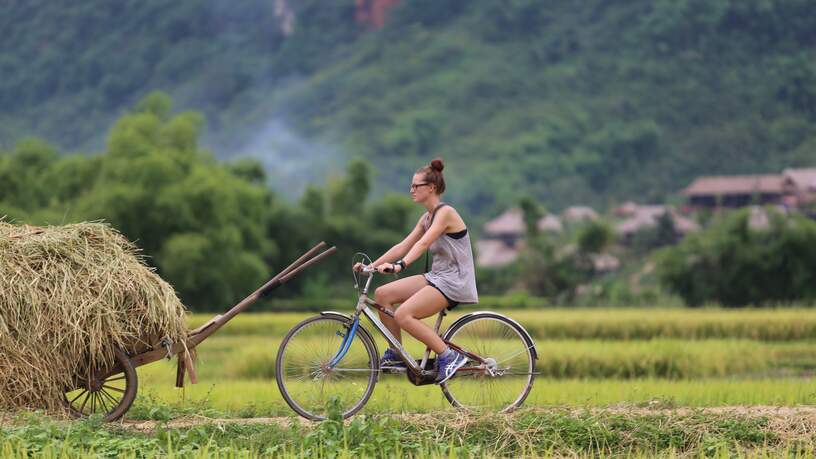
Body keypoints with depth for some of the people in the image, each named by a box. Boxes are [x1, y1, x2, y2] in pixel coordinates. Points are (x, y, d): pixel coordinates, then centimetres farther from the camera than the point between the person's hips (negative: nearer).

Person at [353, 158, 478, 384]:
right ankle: (397, 354, 7)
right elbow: (403, 246, 12)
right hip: (436, 277, 9)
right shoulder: (427, 218, 14)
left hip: (455, 281, -9)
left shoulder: (445, 213, -13)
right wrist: (372, 265, 2)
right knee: (382, 294, -1)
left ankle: (449, 356, -15)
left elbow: (423, 243, -28)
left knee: (403, 315, -25)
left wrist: (400, 265, -41)